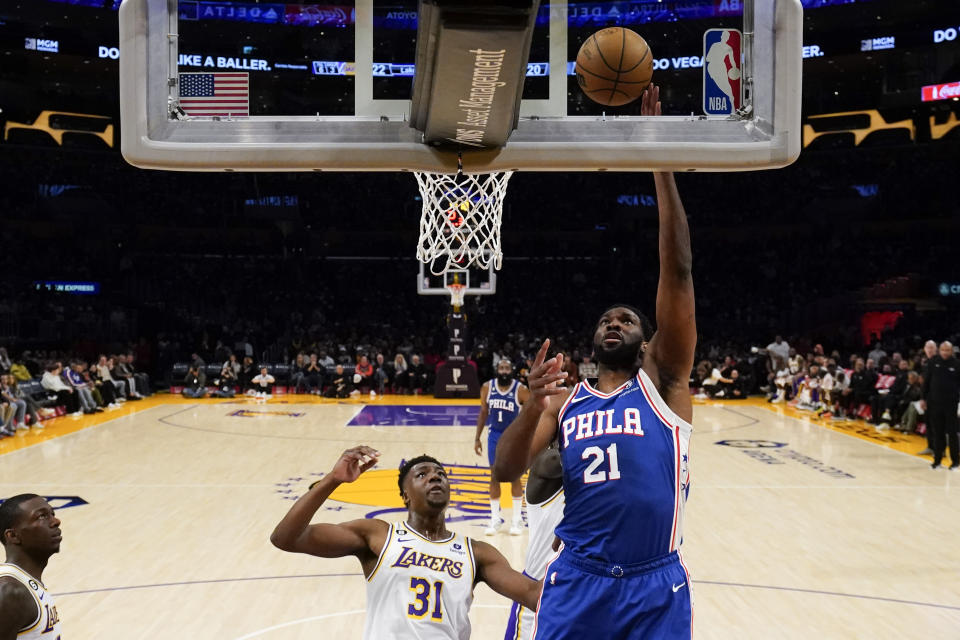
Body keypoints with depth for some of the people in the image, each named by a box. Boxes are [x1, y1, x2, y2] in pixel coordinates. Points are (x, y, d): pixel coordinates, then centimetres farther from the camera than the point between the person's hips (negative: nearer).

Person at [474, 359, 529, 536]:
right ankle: (494, 519, 14)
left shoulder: (521, 390, -14)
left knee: (515, 476, 3)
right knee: (495, 476, 5)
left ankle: (517, 519, 15)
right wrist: (477, 438, 6)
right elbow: (483, 412, 7)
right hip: (494, 435, 3)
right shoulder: (487, 387, -4)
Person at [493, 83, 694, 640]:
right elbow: (506, 471, -1)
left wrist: (659, 160, -12)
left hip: (657, 587, -2)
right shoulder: (564, 402, 10)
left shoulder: (662, 381, 2)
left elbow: (678, 270, -8)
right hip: (577, 582, 2)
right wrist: (532, 407, -19)